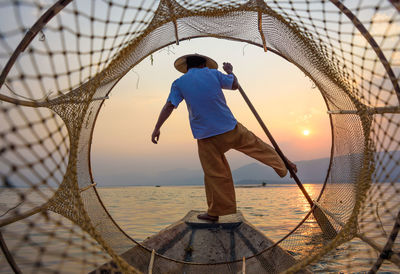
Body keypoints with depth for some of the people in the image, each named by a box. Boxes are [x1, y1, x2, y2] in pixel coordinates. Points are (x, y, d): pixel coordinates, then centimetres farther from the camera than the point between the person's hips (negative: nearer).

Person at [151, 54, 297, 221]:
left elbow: (169, 106, -5)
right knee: (253, 144, 22)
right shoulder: (213, 73, 5)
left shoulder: (179, 83, 3)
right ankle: (281, 165, 39)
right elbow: (234, 85, 16)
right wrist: (230, 71, 35)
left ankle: (215, 212, 14)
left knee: (214, 173, 6)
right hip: (229, 128, 1)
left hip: (206, 135, -1)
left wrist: (157, 128, -1)